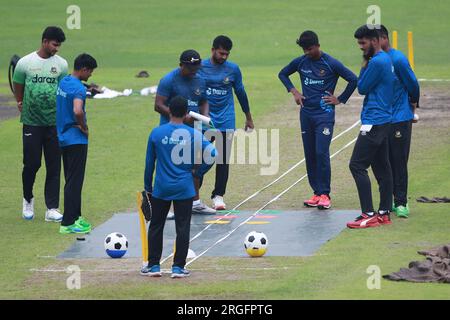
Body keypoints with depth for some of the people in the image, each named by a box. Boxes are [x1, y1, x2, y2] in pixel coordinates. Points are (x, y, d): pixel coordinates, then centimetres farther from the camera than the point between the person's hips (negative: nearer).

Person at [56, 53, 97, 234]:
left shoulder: (63, 82, 9)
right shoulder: (78, 87, -20)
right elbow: (77, 111, -35)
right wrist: (84, 128, -17)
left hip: (64, 137, 9)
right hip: (76, 140, -9)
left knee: (71, 179, 17)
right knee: (74, 181, -5)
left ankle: (74, 217, 24)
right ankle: (68, 223, -4)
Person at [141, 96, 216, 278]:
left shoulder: (156, 133, -2)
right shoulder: (192, 134, -5)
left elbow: (149, 162, 3)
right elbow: (212, 153, -12)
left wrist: (148, 187, 13)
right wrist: (198, 172, 2)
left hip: (161, 188, 1)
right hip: (184, 189, -1)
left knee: (156, 227, 12)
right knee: (182, 228, 5)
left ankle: (154, 265, 13)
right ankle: (178, 267, 3)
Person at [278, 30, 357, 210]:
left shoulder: (331, 64, -8)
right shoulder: (300, 62, 5)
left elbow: (353, 80, -6)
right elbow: (283, 74, 22)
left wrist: (340, 100, -4)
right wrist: (293, 91, 8)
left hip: (324, 114, -5)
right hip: (306, 113, 5)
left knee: (322, 153, -13)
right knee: (310, 155, 6)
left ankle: (325, 194, -9)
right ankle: (316, 192, 13)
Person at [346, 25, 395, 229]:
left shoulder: (377, 62, -17)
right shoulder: (385, 60, 15)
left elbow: (362, 88, -9)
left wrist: (364, 65, -1)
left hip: (374, 123, -11)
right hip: (383, 120, 11)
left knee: (357, 166, -11)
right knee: (381, 167, 12)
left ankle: (369, 215, -13)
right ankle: (384, 213, 15)